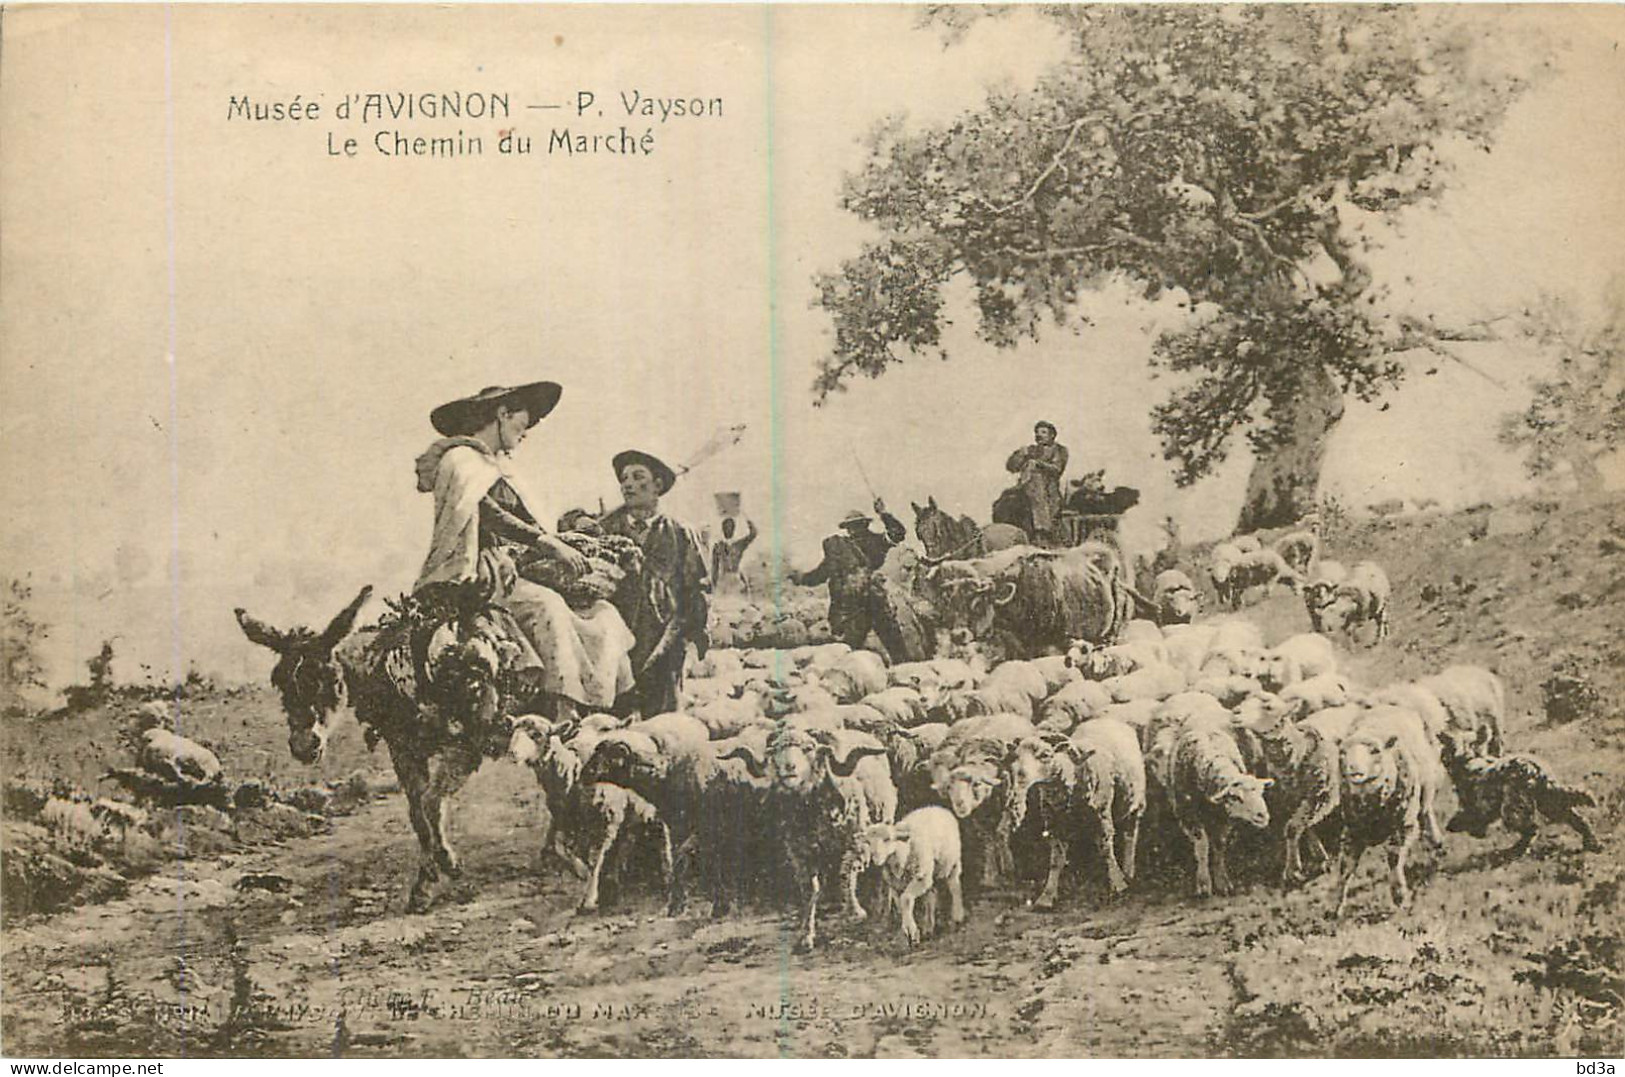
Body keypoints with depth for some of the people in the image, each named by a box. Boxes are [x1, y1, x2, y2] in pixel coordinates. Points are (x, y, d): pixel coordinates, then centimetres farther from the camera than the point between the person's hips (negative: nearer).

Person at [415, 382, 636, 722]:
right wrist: (550, 544, -21)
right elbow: (488, 514, -18)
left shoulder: (495, 468, 25)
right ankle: (563, 711, -37)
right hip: (473, 577, -9)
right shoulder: (462, 459, -4)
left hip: (505, 572, 9)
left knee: (603, 614, -4)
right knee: (545, 604, -31)